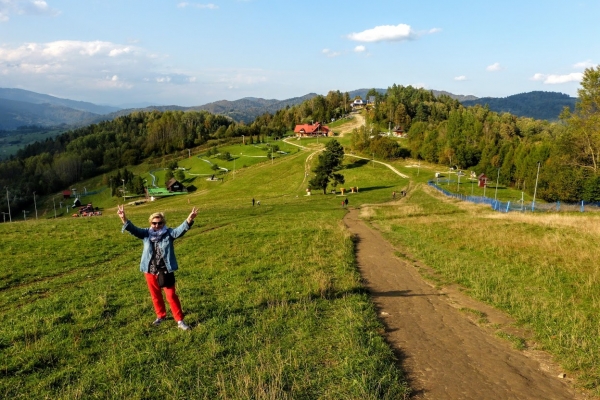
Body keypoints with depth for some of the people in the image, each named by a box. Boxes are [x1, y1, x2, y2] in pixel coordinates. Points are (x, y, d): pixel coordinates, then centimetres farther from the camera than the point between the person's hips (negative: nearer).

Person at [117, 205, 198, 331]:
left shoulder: (169, 233, -8)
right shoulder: (146, 233, -1)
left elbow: (180, 230, -24)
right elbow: (134, 229, -12)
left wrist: (189, 220, -42)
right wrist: (124, 219, -30)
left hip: (165, 271, -3)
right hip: (150, 271, 3)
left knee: (171, 295, 3)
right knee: (155, 296, 18)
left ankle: (180, 320, 12)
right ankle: (161, 315, 40)